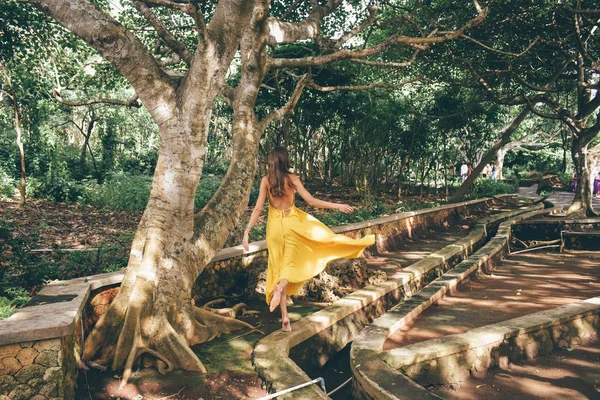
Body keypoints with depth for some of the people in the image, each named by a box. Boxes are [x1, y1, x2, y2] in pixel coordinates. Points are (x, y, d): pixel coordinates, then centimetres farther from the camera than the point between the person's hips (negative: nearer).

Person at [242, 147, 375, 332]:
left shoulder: (265, 180, -5)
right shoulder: (292, 178, -7)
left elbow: (258, 208, -9)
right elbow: (311, 201, -9)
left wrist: (247, 230, -5)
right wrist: (337, 206, -2)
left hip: (274, 226, 1)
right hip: (291, 223, -1)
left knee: (278, 268, 7)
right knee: (289, 264, 11)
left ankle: (285, 318, 6)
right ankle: (280, 288, -24)